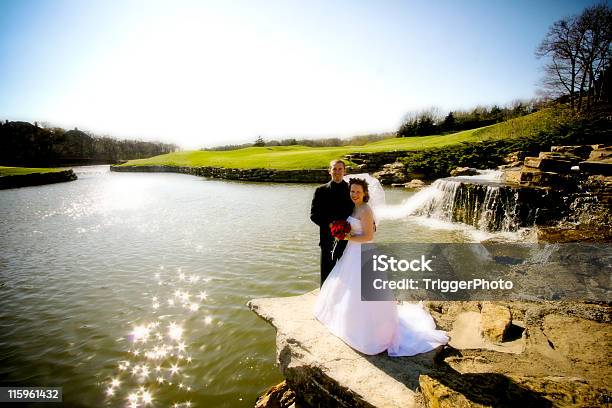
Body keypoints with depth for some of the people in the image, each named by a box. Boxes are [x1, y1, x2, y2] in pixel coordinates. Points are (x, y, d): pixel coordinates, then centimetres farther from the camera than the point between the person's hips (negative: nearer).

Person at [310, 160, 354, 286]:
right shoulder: (321, 190, 4)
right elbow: (314, 214, -1)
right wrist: (329, 224, -14)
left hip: (348, 239, 1)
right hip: (328, 239, 0)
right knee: (326, 276, 7)